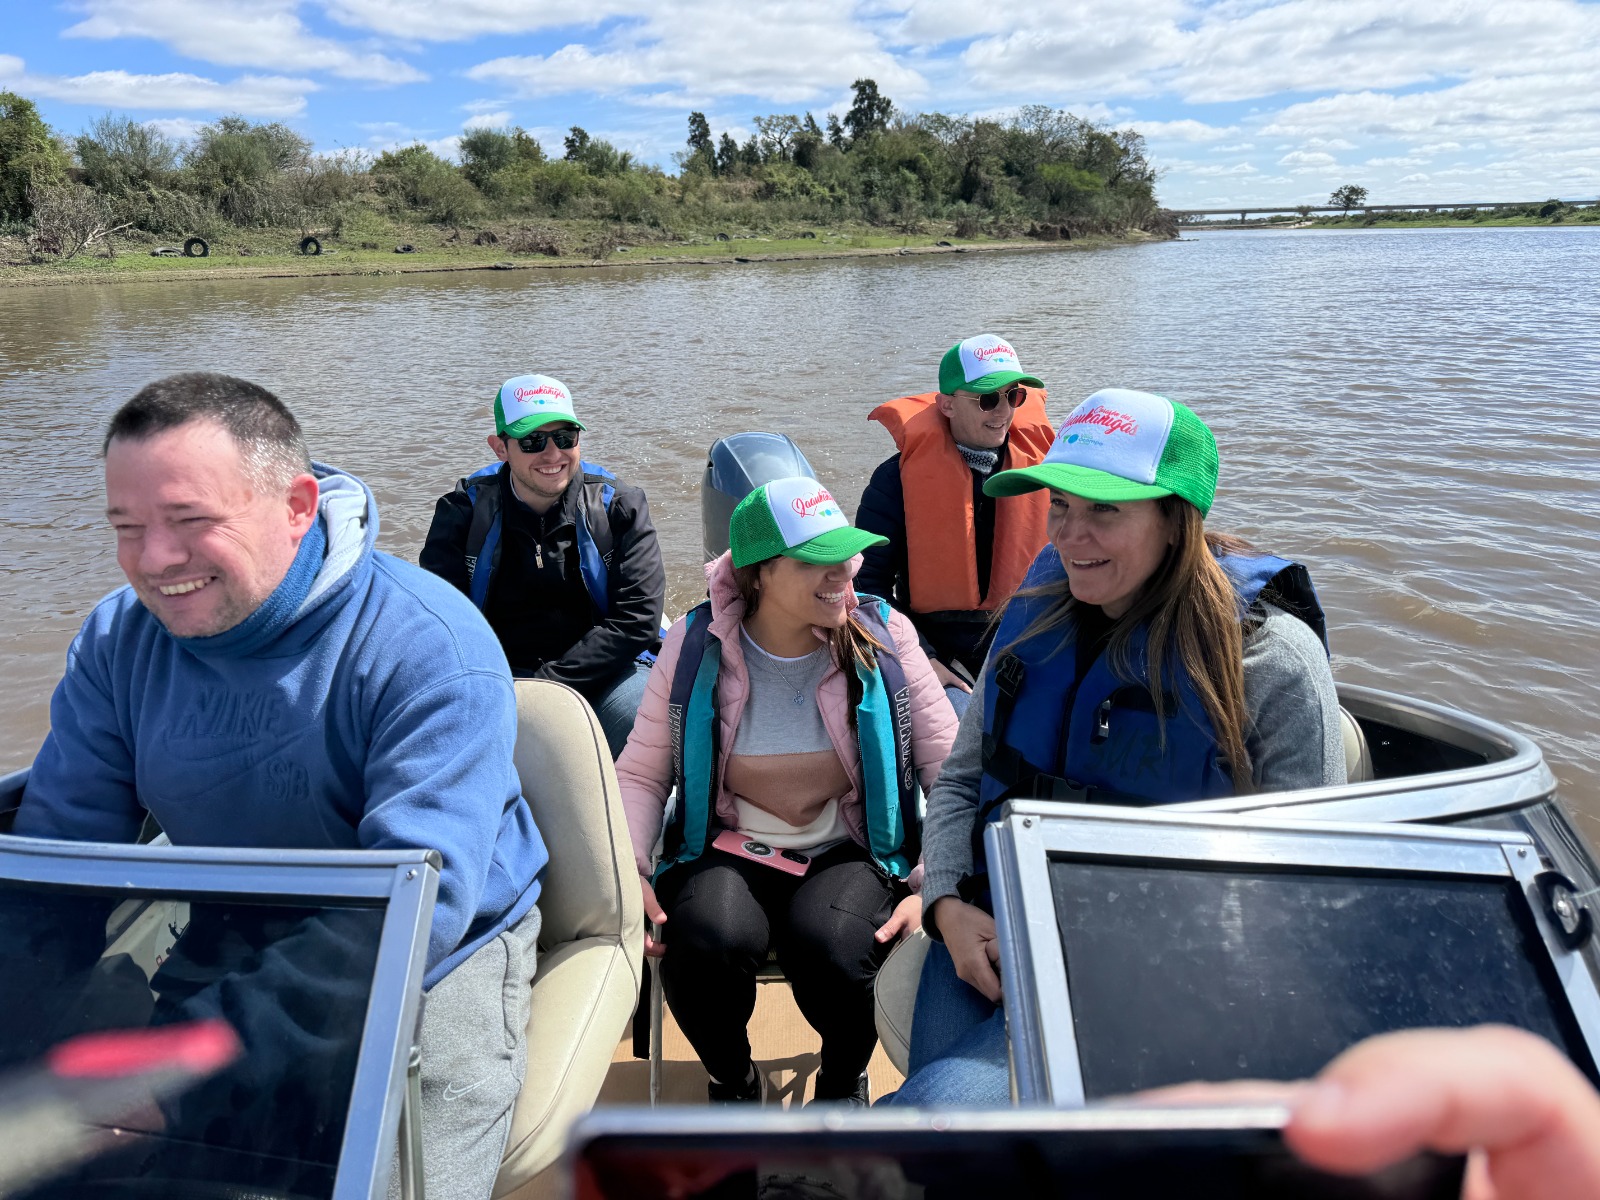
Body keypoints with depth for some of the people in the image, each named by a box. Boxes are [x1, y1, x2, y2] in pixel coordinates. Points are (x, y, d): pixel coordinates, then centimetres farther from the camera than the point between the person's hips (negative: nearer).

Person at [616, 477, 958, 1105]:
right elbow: (641, 774, 3)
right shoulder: (696, 645, -4)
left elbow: (954, 773, -4)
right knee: (705, 942, -31)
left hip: (850, 854, 0)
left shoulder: (883, 636, -5)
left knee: (830, 948, -32)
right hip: (727, 848, 1)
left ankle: (844, 1081, 8)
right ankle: (735, 1083, 7)